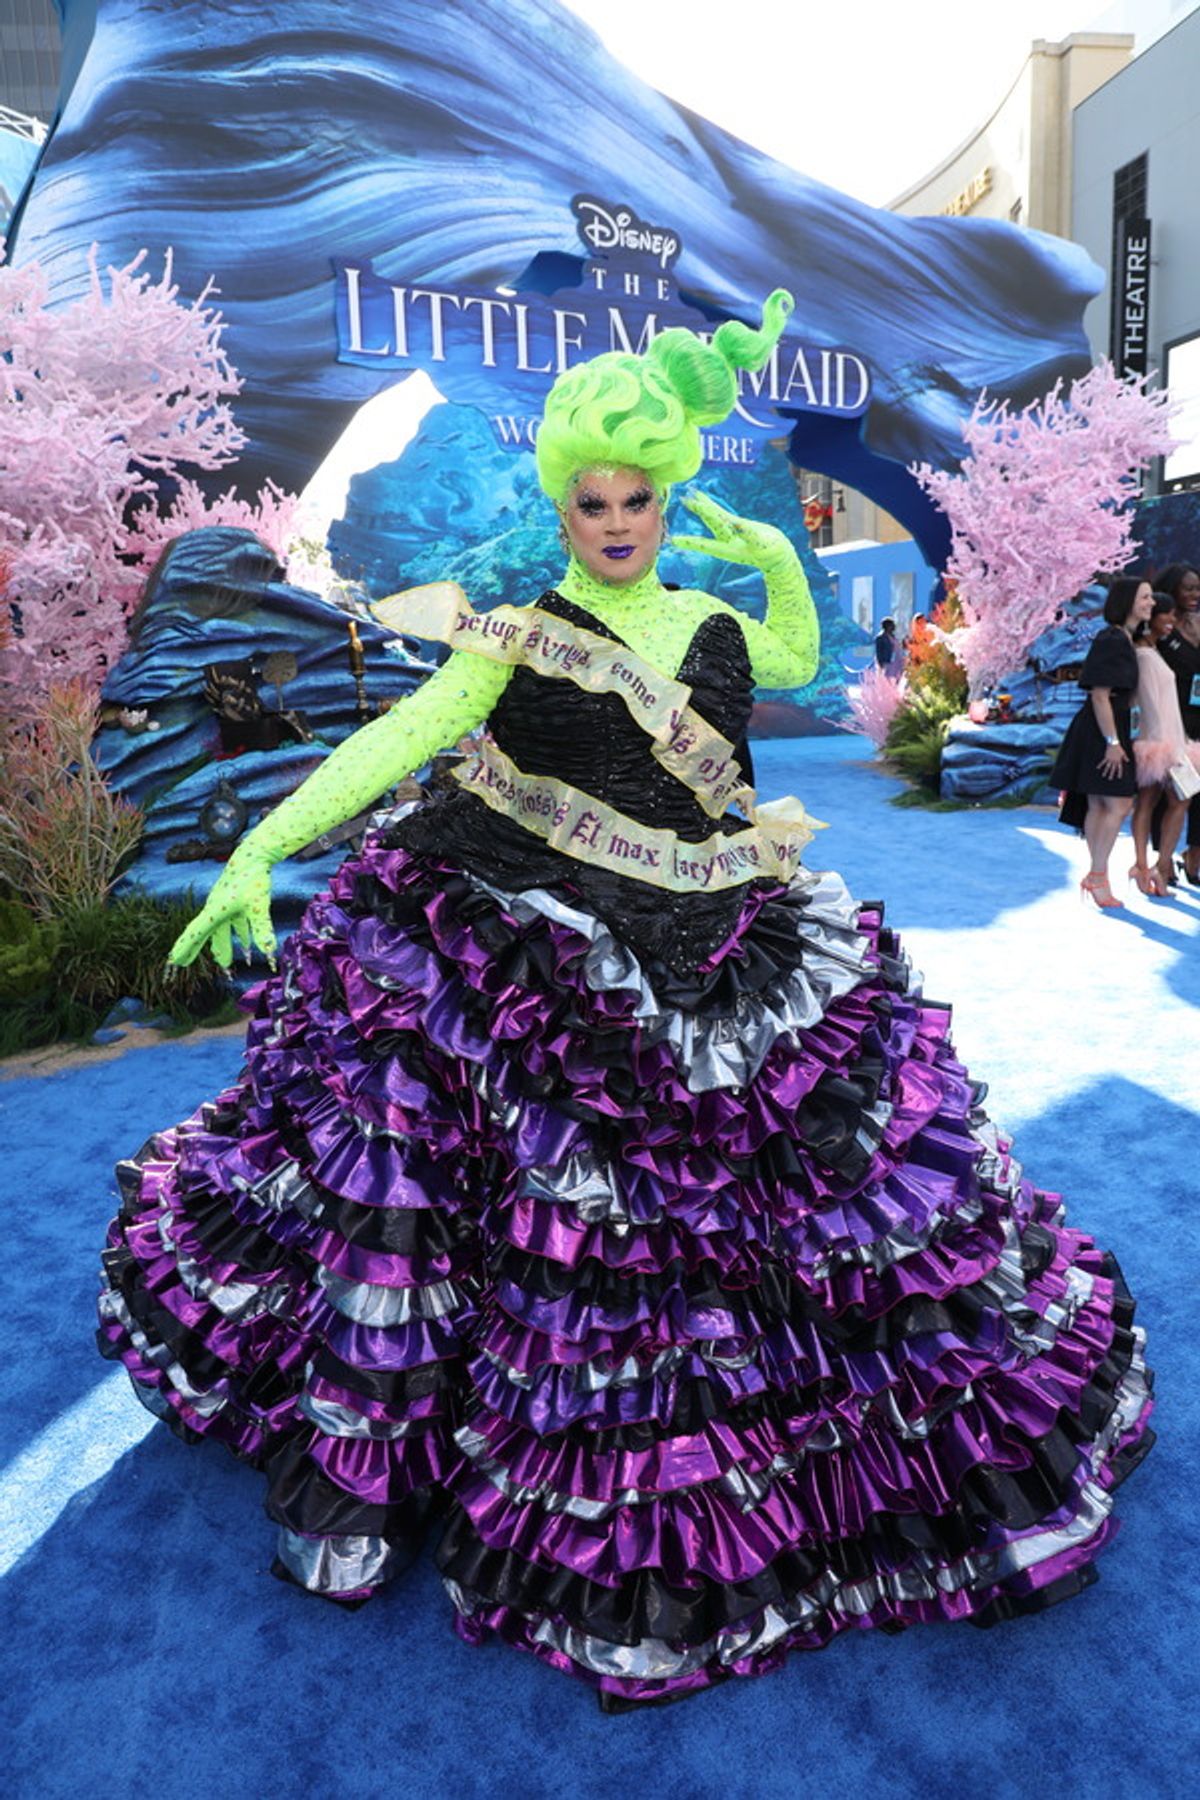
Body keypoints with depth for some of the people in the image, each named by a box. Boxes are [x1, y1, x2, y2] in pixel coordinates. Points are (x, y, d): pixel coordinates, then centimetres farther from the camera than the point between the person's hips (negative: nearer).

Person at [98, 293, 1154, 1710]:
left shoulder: (709, 622, 9)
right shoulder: (516, 635, -3)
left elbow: (798, 660, 29)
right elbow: (403, 734, -14)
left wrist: (780, 561, 11)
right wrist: (262, 846, -23)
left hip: (706, 956, 4)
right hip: (530, 951, -3)